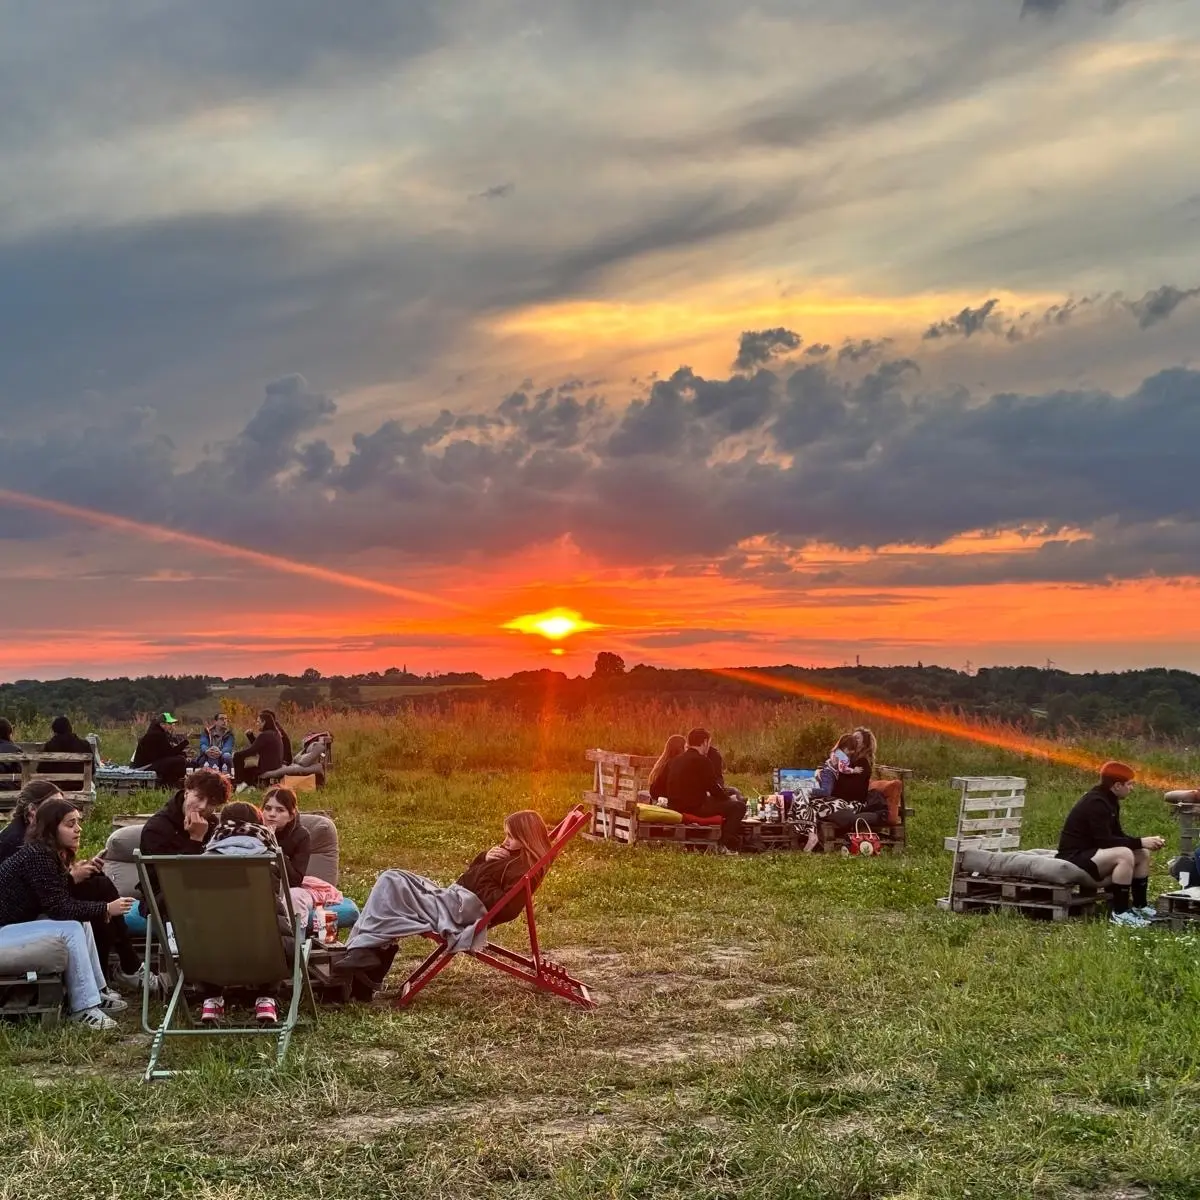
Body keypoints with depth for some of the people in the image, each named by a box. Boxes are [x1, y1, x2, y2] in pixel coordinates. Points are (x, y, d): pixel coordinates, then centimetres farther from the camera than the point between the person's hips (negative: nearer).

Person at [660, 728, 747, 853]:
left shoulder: (675, 760, 12)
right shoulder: (702, 760, -12)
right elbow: (714, 789, -13)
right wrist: (729, 798, 9)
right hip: (696, 807, -9)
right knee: (738, 806, 0)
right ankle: (728, 846, -3)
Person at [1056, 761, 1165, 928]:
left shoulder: (1109, 801, 9)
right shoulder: (1096, 803, -22)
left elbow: (1117, 835, 12)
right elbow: (1105, 841, -27)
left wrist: (1145, 842, -4)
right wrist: (1140, 842, -24)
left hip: (1090, 852, 11)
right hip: (1074, 857, -11)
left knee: (1143, 854, 6)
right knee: (1124, 854, -31)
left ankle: (1140, 907, 10)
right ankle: (1119, 913, -25)